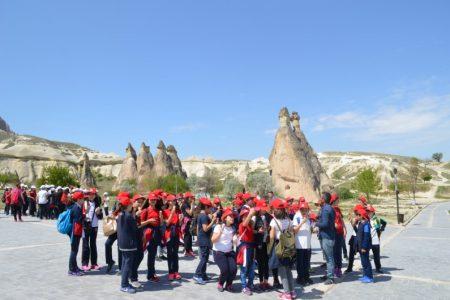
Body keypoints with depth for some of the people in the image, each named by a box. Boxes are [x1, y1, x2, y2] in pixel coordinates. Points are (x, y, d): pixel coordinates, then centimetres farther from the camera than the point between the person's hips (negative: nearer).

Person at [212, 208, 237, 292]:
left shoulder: (233, 228, 6)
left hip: (229, 252, 5)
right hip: (218, 252, -4)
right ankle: (220, 284, 11)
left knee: (233, 269, -15)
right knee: (225, 270, -21)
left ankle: (228, 285, 14)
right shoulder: (219, 227, -10)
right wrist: (220, 232, -28)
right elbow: (213, 240, -15)